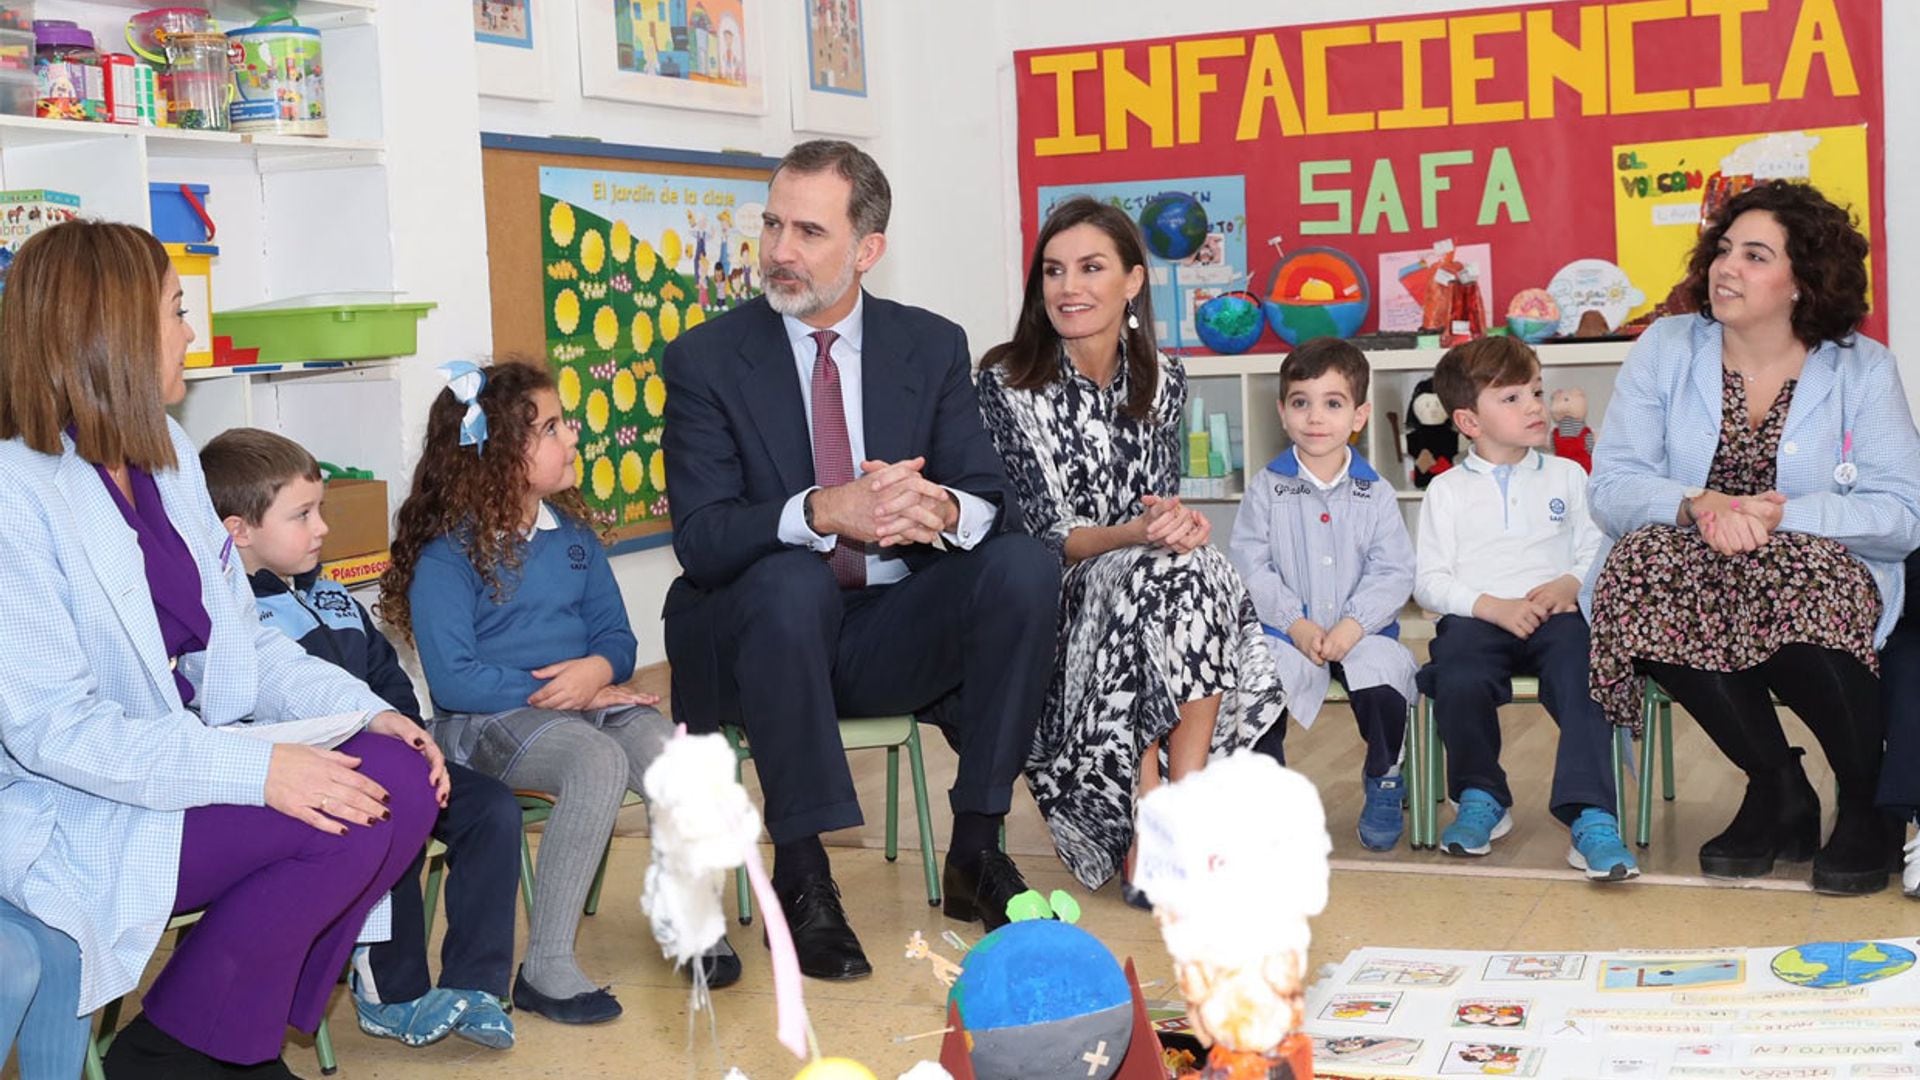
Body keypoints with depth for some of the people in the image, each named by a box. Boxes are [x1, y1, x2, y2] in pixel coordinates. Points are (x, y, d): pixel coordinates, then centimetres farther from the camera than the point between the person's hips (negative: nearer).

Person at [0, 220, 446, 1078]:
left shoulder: (167, 458, 9)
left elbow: (240, 641, 12)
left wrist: (370, 712, -4)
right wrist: (251, 767, -31)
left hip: (191, 758, 8)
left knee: (403, 780, -12)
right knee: (339, 827, -24)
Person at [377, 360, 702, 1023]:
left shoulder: (571, 533, 11)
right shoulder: (445, 558, -9)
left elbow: (616, 633, 12)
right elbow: (454, 679, -15)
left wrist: (598, 670, -12)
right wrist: (555, 693, -16)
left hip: (589, 700, 6)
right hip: (488, 720, -6)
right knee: (600, 764, -35)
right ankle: (547, 968, -26)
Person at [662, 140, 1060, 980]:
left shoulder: (933, 346, 5)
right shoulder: (706, 359, -3)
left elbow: (992, 500, -2)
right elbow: (701, 538, -13)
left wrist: (942, 512, -28)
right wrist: (823, 512, -33)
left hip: (894, 630, 3)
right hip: (761, 633, -3)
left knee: (1023, 565, -22)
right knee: (791, 580, -36)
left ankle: (976, 849, -12)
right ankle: (801, 879, -25)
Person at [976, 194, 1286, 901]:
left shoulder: (1162, 382, 6)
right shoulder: (1007, 384, -8)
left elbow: (1162, 508, 8)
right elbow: (1039, 538, -11)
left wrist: (1180, 523, -17)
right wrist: (1134, 534, -29)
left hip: (1151, 578, 4)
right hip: (1045, 605, -4)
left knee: (1202, 569, -29)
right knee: (1154, 576, -33)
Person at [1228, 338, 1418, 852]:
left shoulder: (1375, 494, 6)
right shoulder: (1267, 488, 4)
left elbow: (1394, 572, 0)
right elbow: (1249, 564, -3)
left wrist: (1354, 624, -15)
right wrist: (1295, 623, -13)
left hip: (1362, 631, 0)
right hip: (1286, 632, 0)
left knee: (1383, 683, -29)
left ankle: (1383, 778, 2)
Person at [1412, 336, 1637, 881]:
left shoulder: (1566, 476, 18)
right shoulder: (1446, 490, 12)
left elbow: (1596, 551, 13)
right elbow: (1429, 580, 4)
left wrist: (1571, 585, -10)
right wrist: (1492, 606, -11)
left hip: (1555, 615, 1)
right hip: (1476, 618, -1)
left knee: (1582, 680, -32)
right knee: (1459, 682, -32)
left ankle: (1590, 817, -34)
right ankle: (1481, 797, -5)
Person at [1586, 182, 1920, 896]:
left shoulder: (1862, 369, 1)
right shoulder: (1664, 349, 4)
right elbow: (1611, 486, -4)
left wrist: (1780, 515, -23)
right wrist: (1698, 507, -24)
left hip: (1821, 578, -2)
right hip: (1690, 582, 2)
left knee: (1797, 579, -37)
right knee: (1644, 564, -32)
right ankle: (1782, 796, -12)